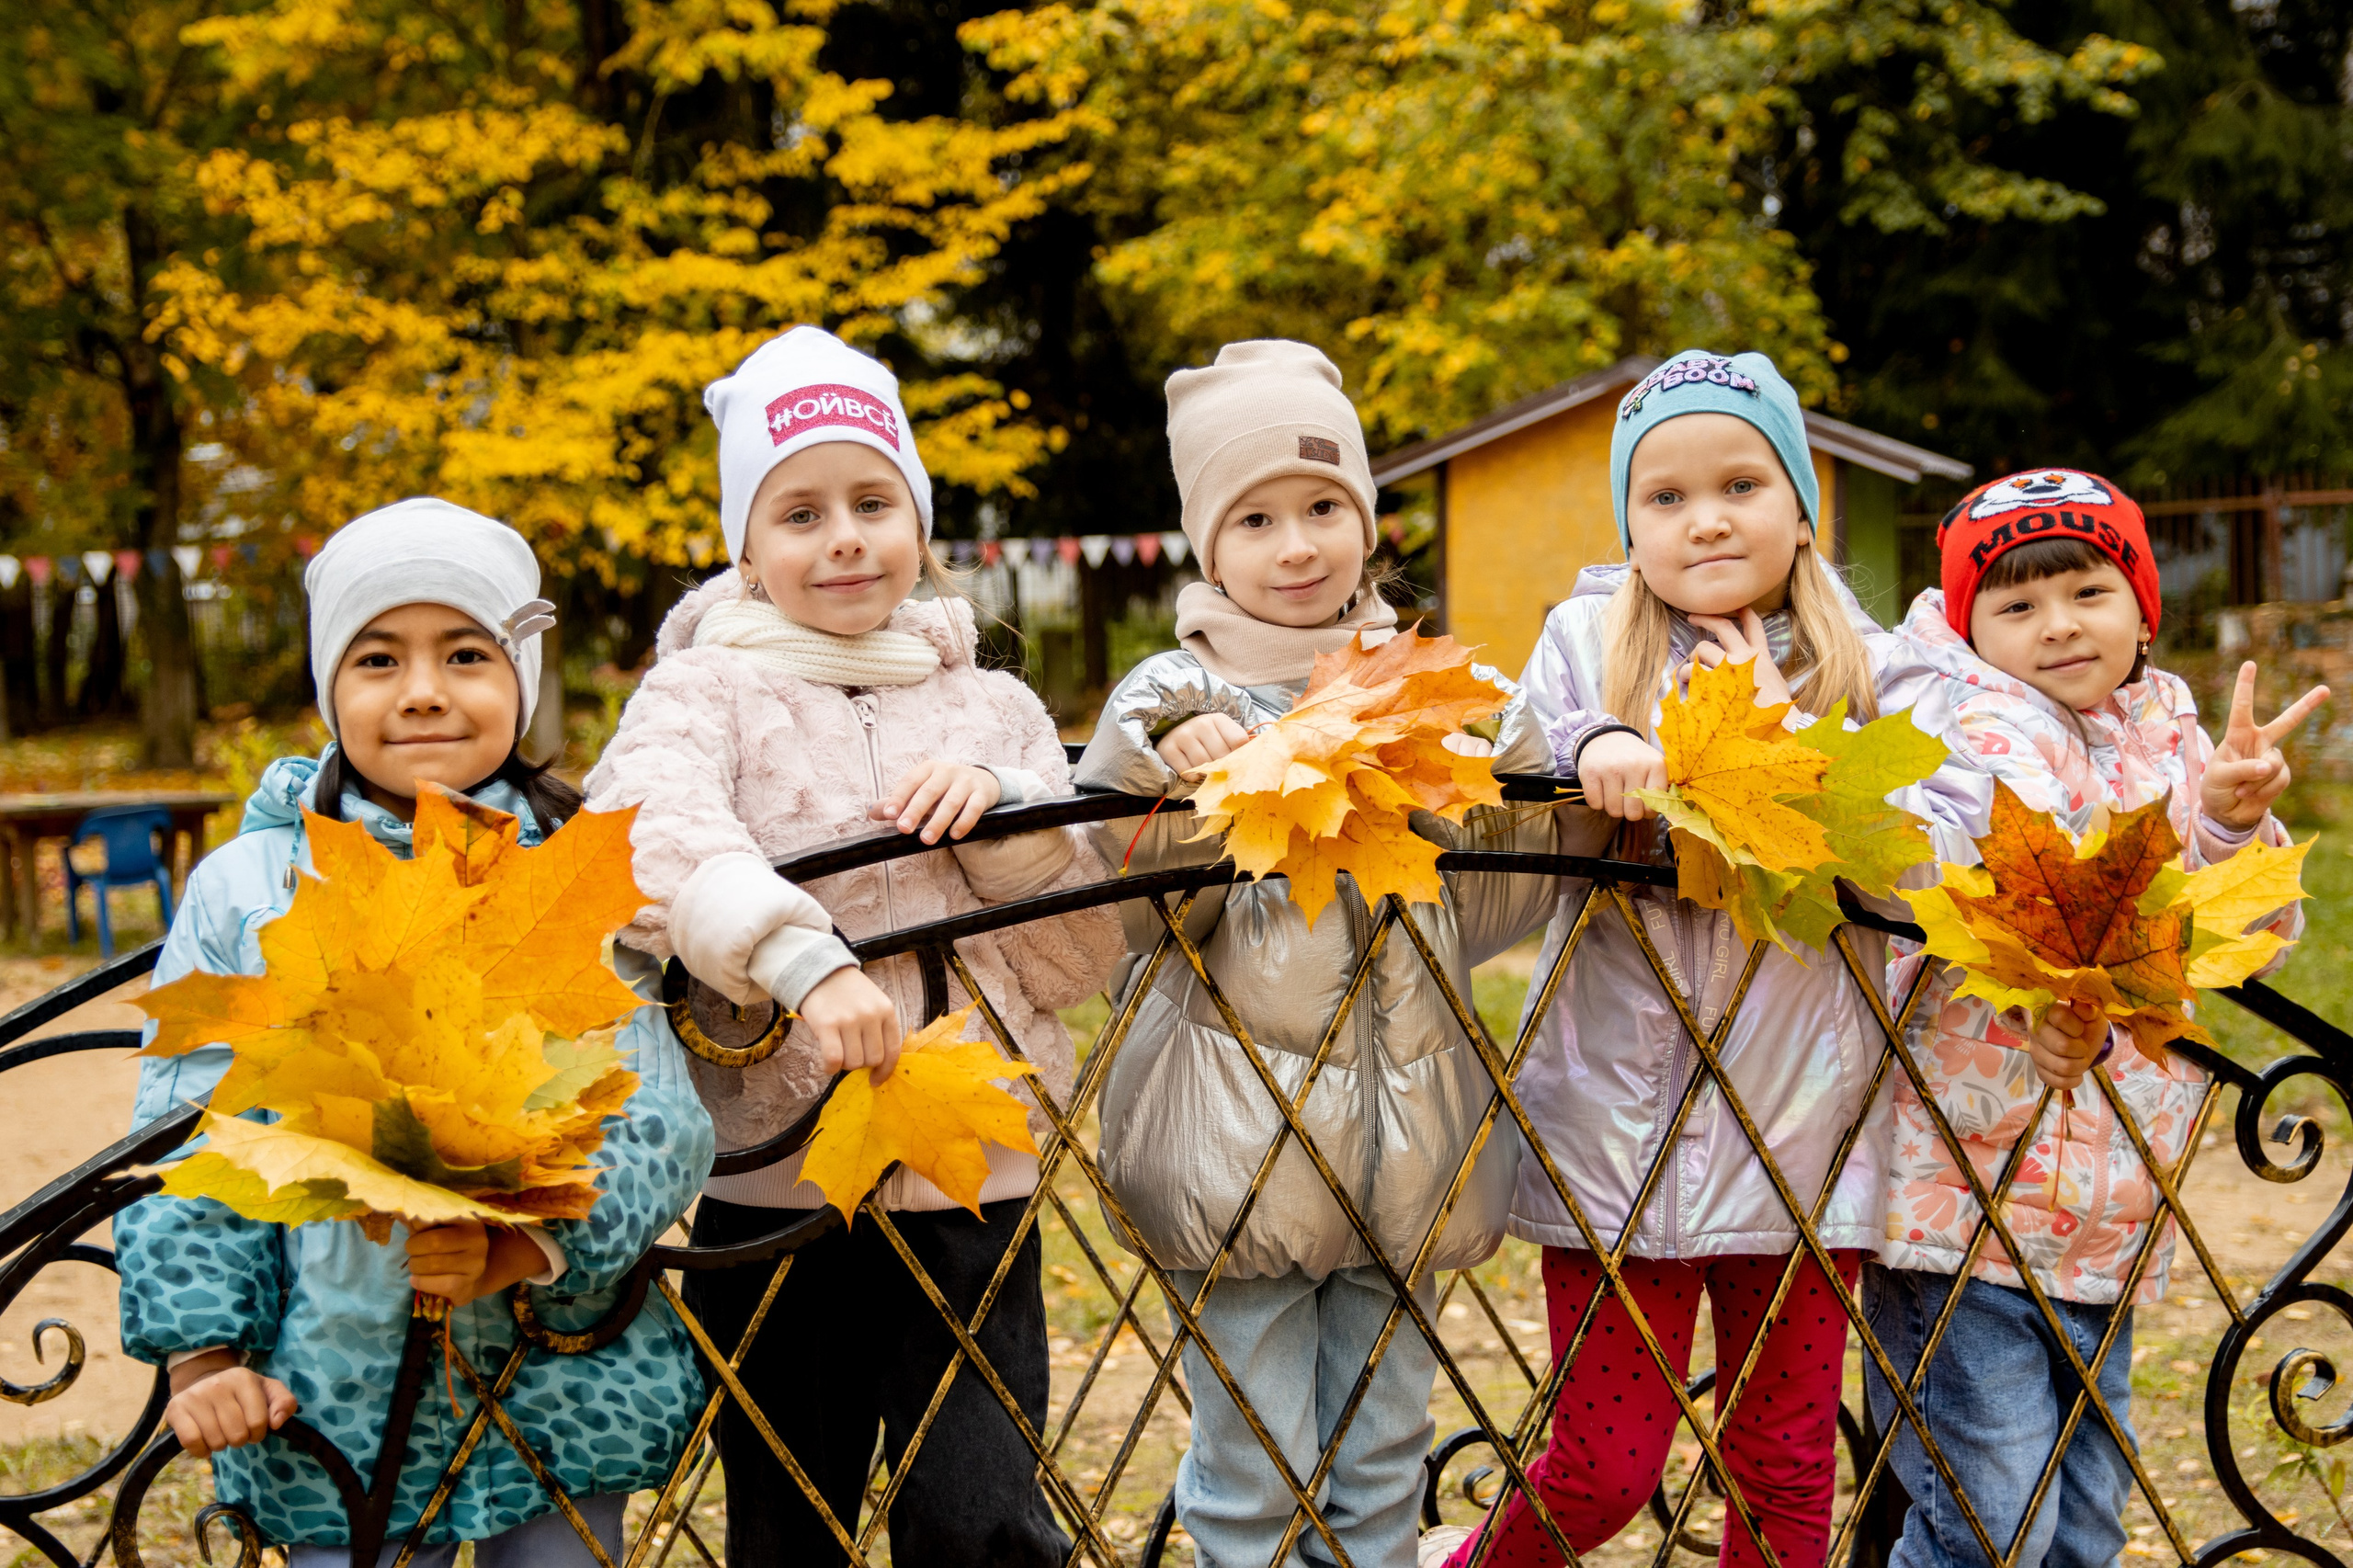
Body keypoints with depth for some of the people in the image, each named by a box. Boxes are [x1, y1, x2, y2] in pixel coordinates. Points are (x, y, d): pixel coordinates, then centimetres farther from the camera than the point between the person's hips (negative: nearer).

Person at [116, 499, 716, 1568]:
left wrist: (521, 1248, -22)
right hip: (329, 1410, 0)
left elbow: (665, 1126, -5)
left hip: (563, 1393, 0)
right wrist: (201, 1358, -5)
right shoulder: (245, 887, 1)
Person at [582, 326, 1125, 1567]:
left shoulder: (995, 708, 11)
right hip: (774, 1184, -1)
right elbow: (645, 835, -21)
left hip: (971, 1187, 2)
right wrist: (802, 961, -35)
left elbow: (1080, 961, 9)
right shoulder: (707, 688, 2)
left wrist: (1009, 819, -8)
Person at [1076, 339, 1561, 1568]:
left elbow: (1479, 911, 5)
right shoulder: (1174, 699, -3)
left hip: (1400, 1129, 4)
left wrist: (1508, 778, -10)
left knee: (1384, 1460, 15)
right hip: (1238, 1132, -4)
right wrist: (1172, 775, -27)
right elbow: (1120, 907, -13)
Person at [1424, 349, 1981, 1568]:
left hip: (1801, 1127, 1)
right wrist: (1593, 748, -22)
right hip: (1619, 1114, -1)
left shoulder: (1864, 668, 4)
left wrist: (1783, 735, -13)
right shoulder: (1586, 641, 4)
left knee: (1786, 1469, 11)